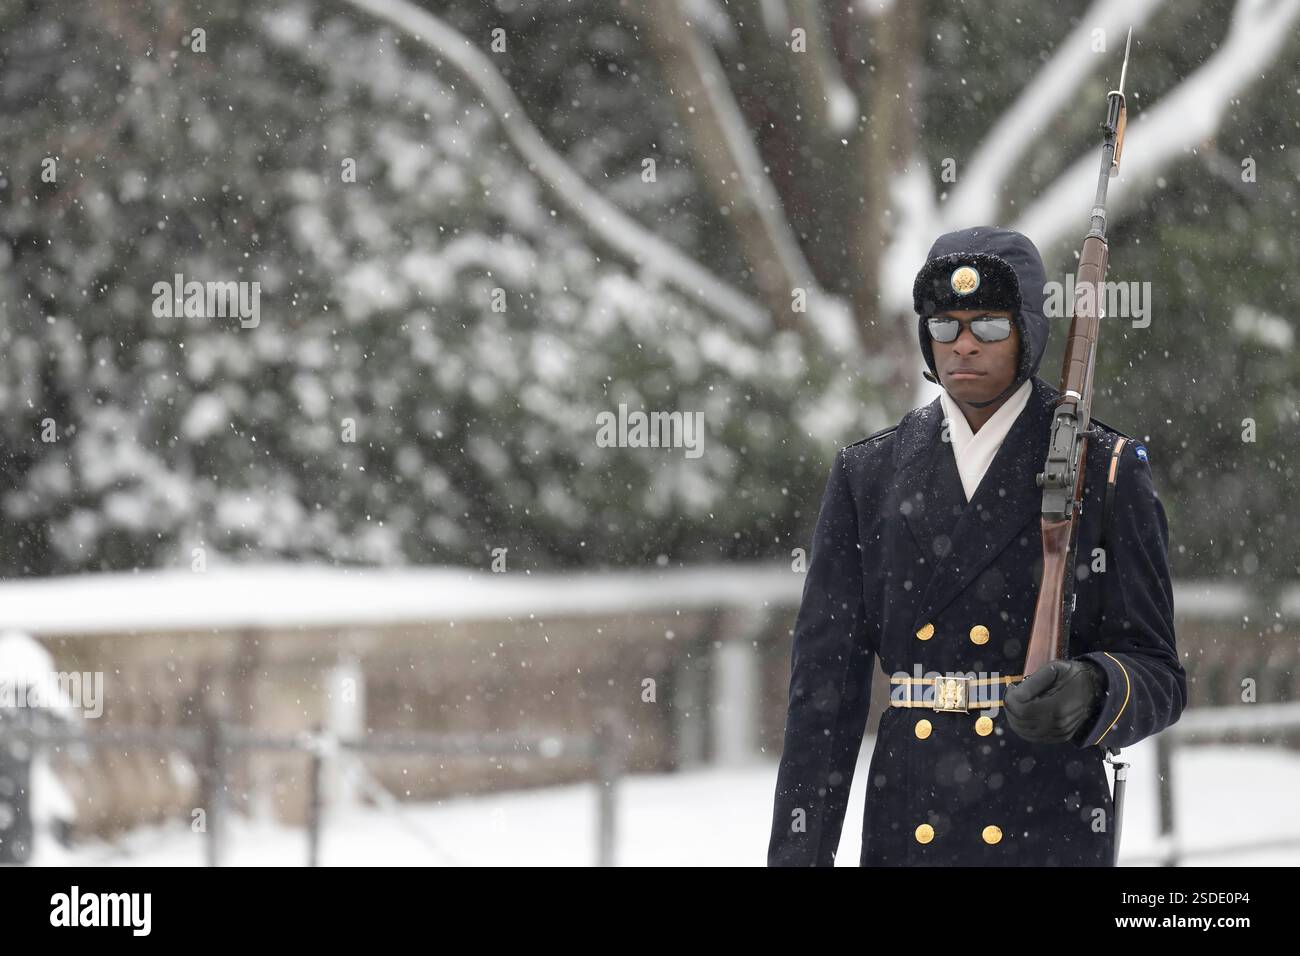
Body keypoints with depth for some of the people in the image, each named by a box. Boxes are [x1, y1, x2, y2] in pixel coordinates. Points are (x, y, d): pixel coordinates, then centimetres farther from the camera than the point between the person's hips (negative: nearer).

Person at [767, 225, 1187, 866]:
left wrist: (1091, 693, -23)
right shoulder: (866, 476, 8)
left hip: (1049, 837, -3)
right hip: (904, 838, 3)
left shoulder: (1106, 473, 0)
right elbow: (825, 683, 6)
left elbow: (1155, 676, 0)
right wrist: (799, 851, -1)